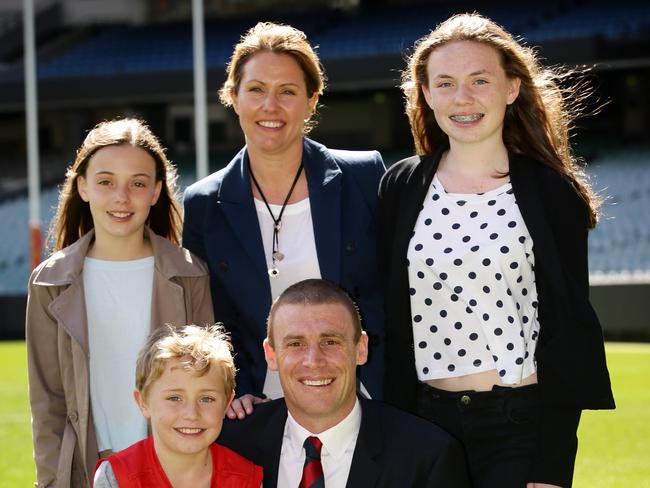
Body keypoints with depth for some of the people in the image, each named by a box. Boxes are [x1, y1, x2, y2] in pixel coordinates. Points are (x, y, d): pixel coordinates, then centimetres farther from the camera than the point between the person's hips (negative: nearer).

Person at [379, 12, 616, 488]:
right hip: (427, 423, 3)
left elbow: (569, 335, -5)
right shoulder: (402, 188, 6)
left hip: (524, 427, -3)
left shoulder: (552, 193, -3)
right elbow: (392, 325, 8)